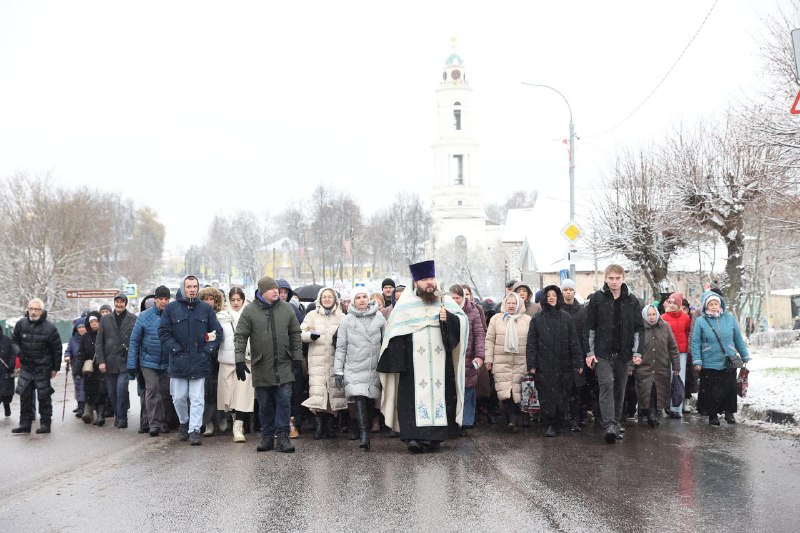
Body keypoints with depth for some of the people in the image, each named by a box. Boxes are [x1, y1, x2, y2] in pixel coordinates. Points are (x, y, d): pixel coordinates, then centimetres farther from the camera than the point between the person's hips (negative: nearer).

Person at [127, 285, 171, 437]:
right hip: (149, 361, -1)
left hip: (168, 362, 1)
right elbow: (134, 341, 0)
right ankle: (154, 423, -4)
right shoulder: (144, 316, -3)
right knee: (152, 390, -8)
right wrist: (132, 364, -2)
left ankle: (163, 422, 21)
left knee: (165, 392, 8)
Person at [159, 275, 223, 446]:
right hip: (178, 361, 0)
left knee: (197, 399, -1)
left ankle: (195, 430, 3)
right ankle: (184, 423, 32)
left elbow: (217, 332, 8)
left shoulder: (206, 308, 5)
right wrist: (175, 349, -8)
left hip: (199, 362, 0)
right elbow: (163, 332, 1)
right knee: (179, 397, 9)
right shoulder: (171, 308, 2)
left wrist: (208, 350, -3)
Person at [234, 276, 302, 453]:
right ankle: (267, 436, 18)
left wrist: (297, 356, 6)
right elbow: (240, 336, -3)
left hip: (284, 366, 1)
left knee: (284, 401, -4)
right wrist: (240, 359, -11)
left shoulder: (286, 309, 4)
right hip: (261, 368, -1)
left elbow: (295, 334, 11)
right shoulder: (250, 310, -3)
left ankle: (282, 436, 2)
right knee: (265, 405, 8)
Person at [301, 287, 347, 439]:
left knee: (334, 390, -1)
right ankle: (318, 424, -4)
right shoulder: (312, 315, 11)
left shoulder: (342, 317, 13)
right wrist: (310, 335, -15)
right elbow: (301, 334, 6)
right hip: (317, 360, -1)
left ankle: (330, 424, 10)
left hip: (336, 360, 1)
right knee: (317, 391, -11)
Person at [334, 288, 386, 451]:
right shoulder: (347, 320, 5)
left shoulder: (379, 318, 7)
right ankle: (363, 433, -23)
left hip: (374, 368, 2)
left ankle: (366, 430, 21)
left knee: (370, 400, 5)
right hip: (354, 368, -2)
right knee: (359, 398, -18)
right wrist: (338, 371, 1)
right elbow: (341, 347, 6)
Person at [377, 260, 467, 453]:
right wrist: (396, 362, -1)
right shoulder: (405, 303, 6)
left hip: (440, 362, 2)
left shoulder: (445, 300, 12)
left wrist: (449, 318, -14)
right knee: (414, 396, -10)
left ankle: (434, 437, 5)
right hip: (413, 363, -2)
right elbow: (394, 332, 5)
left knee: (439, 394, 0)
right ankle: (414, 437, -14)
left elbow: (463, 321, 6)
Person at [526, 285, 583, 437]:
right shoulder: (537, 319, 4)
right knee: (547, 395, -5)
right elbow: (531, 343, 3)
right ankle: (550, 424, 0)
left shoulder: (566, 317, 7)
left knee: (563, 395, 3)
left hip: (563, 365, 1)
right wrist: (531, 364, -4)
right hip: (544, 366, -1)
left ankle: (558, 424, 14)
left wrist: (577, 362, 1)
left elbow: (574, 342, 6)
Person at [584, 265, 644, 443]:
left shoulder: (632, 301, 6)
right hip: (602, 353, -3)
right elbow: (590, 328, 1)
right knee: (607, 385, -15)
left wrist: (636, 352, 1)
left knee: (620, 388, 8)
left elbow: (638, 328, 8)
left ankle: (617, 423, 19)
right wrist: (590, 352, -4)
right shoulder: (597, 299, 0)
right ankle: (609, 425, -20)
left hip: (623, 353, 3)